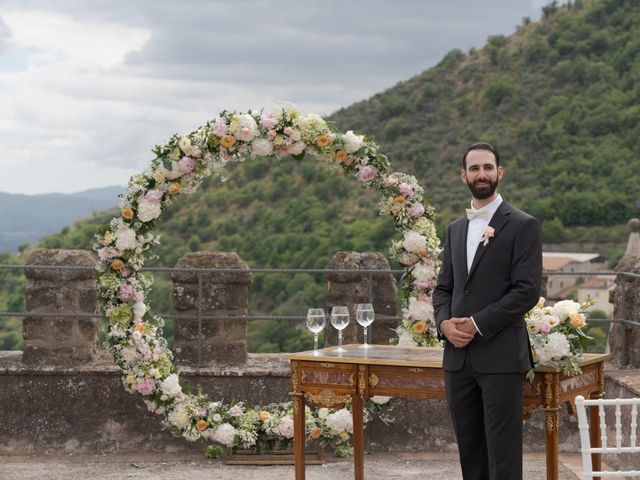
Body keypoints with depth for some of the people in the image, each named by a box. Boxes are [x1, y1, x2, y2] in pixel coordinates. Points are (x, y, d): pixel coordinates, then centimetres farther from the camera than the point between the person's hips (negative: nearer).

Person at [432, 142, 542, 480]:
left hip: (500, 356, -6)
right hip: (458, 356, 6)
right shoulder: (456, 228, 17)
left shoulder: (522, 225, -3)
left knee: (502, 453, -5)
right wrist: (444, 322, -4)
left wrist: (477, 324, -14)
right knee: (470, 451, 9)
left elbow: (527, 290, -11)